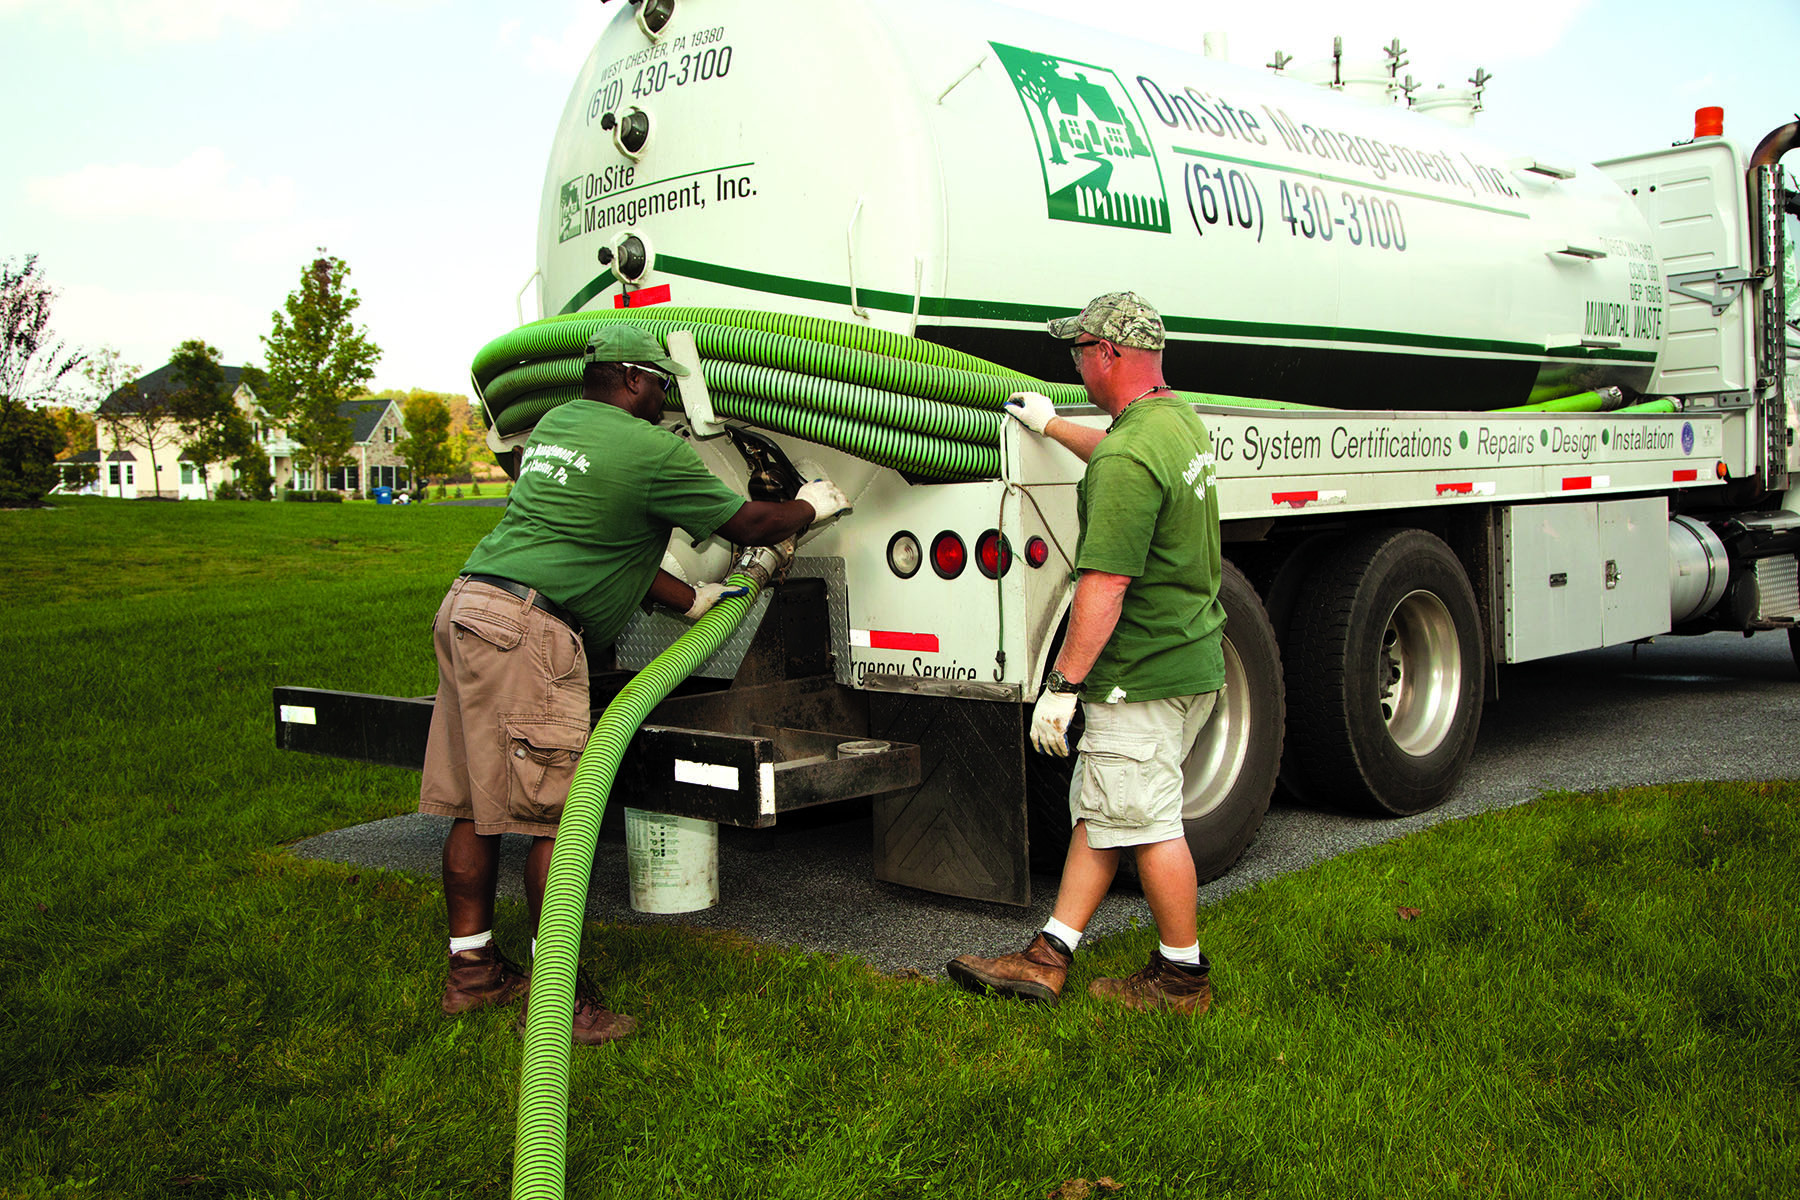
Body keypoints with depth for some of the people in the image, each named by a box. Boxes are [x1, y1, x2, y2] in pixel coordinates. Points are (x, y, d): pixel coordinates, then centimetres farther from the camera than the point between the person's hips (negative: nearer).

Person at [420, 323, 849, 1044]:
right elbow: (747, 526, 3)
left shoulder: (555, 425, 21)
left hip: (467, 607, 10)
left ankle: (471, 970, 24)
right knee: (554, 814, -6)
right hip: (526, 631, -10)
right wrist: (811, 506, 23)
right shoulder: (652, 451, -6)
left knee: (475, 807, 14)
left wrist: (691, 601, 25)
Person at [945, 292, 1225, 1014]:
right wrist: (1050, 425, 44)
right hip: (1192, 660, 10)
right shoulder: (1183, 421, 9)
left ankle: (1182, 976, 17)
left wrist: (1062, 684, -20)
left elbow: (1105, 585, -26)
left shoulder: (1126, 460, -23)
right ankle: (1050, 956, 20)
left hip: (1143, 680, -10)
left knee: (1148, 825, 3)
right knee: (1096, 812, 13)